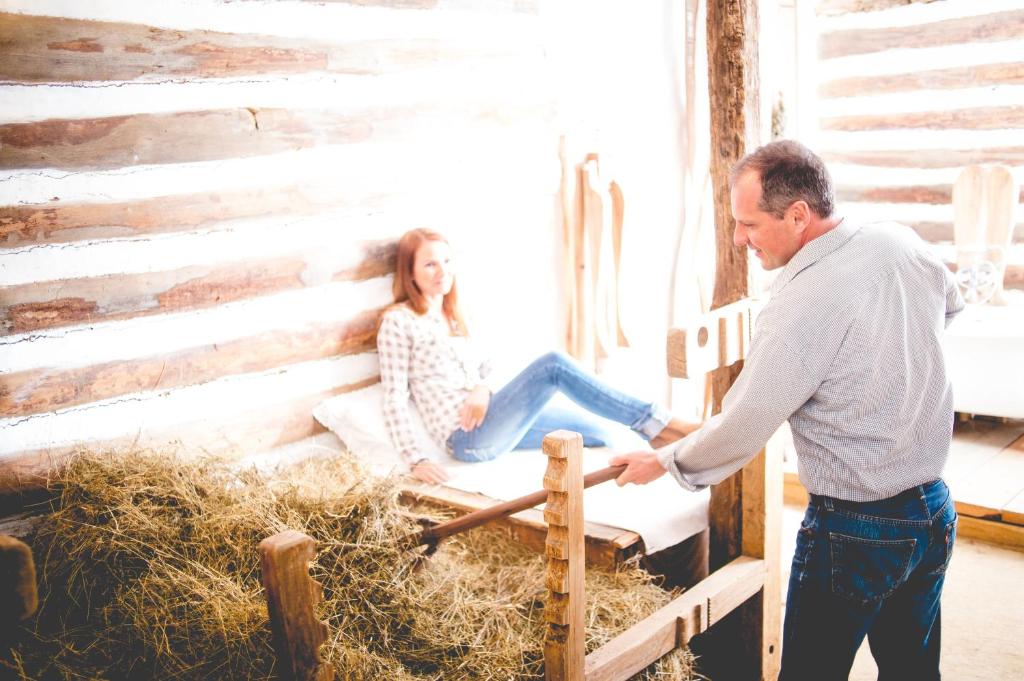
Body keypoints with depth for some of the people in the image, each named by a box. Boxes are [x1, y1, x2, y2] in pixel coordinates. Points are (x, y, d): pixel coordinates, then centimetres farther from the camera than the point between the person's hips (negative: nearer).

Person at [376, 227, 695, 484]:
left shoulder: (452, 316, 19)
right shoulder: (398, 321, -6)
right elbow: (394, 398, -11)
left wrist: (483, 390, -7)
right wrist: (417, 459, -22)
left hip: (491, 424, 9)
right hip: (468, 437, -9)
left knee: (598, 432, 3)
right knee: (553, 365, -24)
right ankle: (656, 422, -23)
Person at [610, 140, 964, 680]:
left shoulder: (800, 304, -25)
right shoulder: (902, 243, -2)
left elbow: (742, 428, -18)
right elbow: (951, 305, 21)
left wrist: (665, 462, -2)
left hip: (854, 530, -8)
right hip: (935, 512, 8)